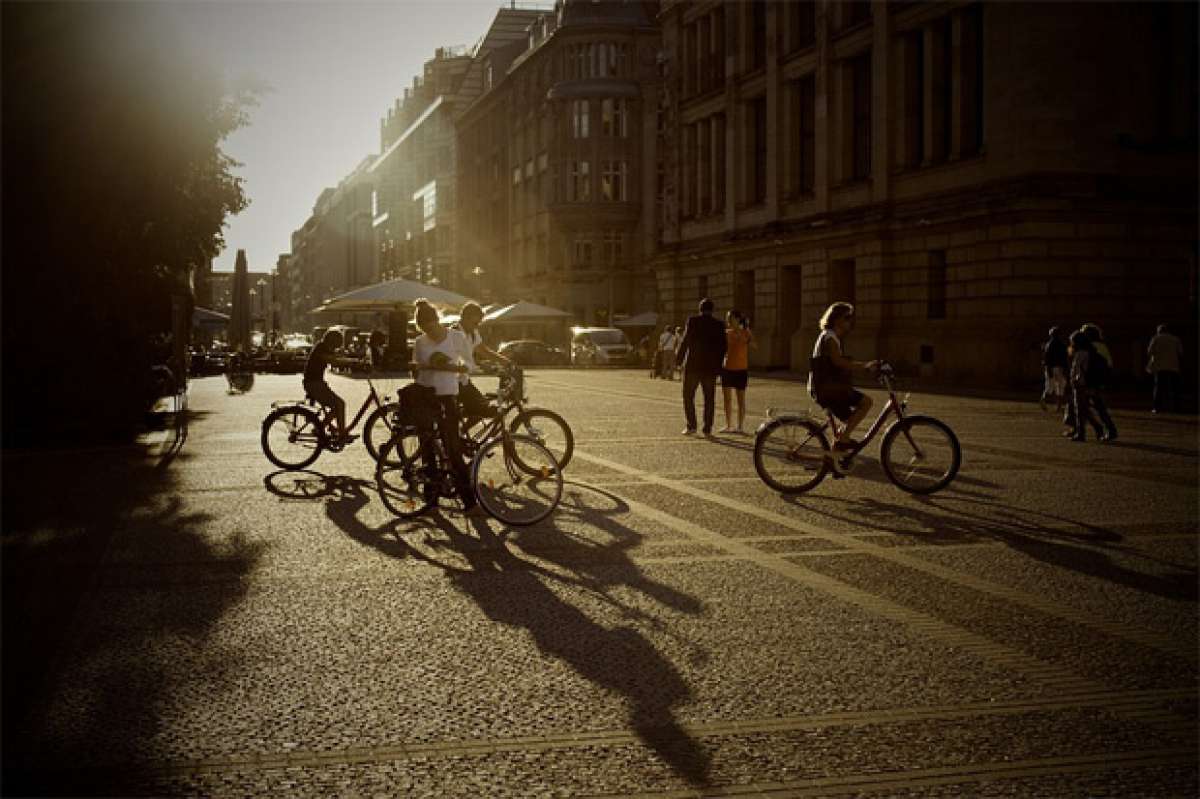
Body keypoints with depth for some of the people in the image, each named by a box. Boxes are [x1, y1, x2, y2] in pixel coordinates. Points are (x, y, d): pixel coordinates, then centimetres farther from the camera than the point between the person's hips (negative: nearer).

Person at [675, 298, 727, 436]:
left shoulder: (693, 321, -6)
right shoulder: (719, 325, 2)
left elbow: (685, 341, -8)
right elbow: (722, 347, 2)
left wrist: (679, 359, 2)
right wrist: (718, 365, 13)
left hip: (692, 365, -2)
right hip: (711, 367, 2)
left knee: (688, 396, 8)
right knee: (709, 398, 9)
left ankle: (691, 426, 0)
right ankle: (707, 428, 6)